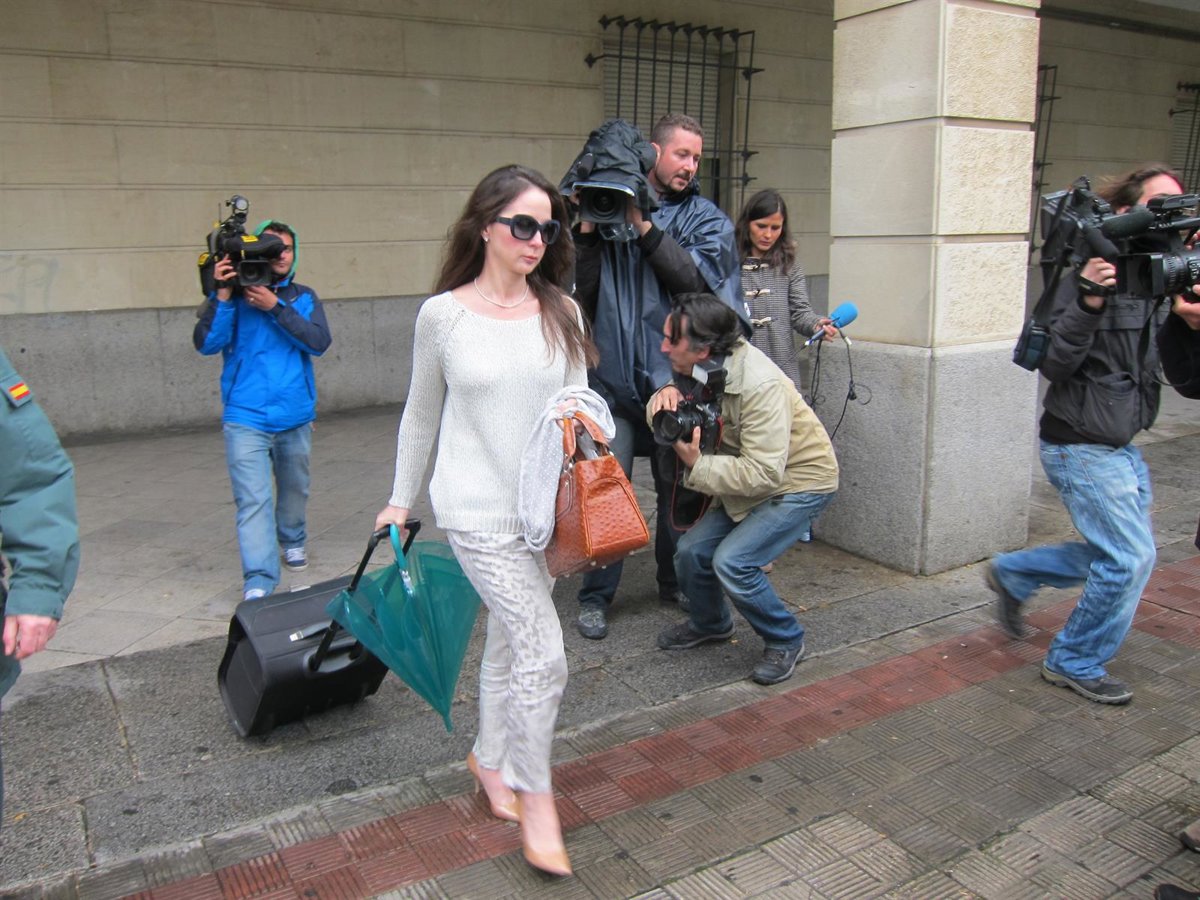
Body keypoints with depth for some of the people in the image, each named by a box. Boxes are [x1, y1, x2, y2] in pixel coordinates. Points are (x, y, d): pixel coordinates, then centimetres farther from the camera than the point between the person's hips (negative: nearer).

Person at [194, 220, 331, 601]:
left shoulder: (304, 297, 6)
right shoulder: (233, 296, 0)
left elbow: (319, 342, -11)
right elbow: (206, 344, -11)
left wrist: (275, 307, -18)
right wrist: (223, 294, -20)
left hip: (295, 417, 3)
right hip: (246, 419, -3)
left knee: (295, 489, 21)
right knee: (253, 500, -12)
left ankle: (292, 541, 47)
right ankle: (258, 582, -12)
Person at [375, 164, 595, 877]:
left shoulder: (562, 313, 3)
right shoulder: (443, 315, -4)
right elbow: (421, 415, 6)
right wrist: (402, 499, 13)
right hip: (479, 510, -4)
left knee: (510, 642, 18)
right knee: (544, 654, -8)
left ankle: (492, 759, 41)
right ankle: (535, 794, 14)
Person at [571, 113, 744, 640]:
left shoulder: (706, 219, 7)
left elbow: (697, 278, -12)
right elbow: (582, 289, 2)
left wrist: (643, 226, -17)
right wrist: (588, 231, -11)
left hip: (675, 375, 1)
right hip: (614, 374, -1)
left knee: (678, 486, 13)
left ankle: (675, 581, 31)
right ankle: (596, 595, 16)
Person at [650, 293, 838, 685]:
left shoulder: (760, 385, -33)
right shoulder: (699, 369, -7)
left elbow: (763, 473, -35)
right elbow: (663, 416, 2)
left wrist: (698, 465, -31)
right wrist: (665, 396, -21)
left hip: (799, 483, -8)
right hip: (747, 478, 8)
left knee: (732, 561, -21)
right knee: (691, 549, 0)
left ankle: (786, 641, 4)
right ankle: (709, 623, 30)